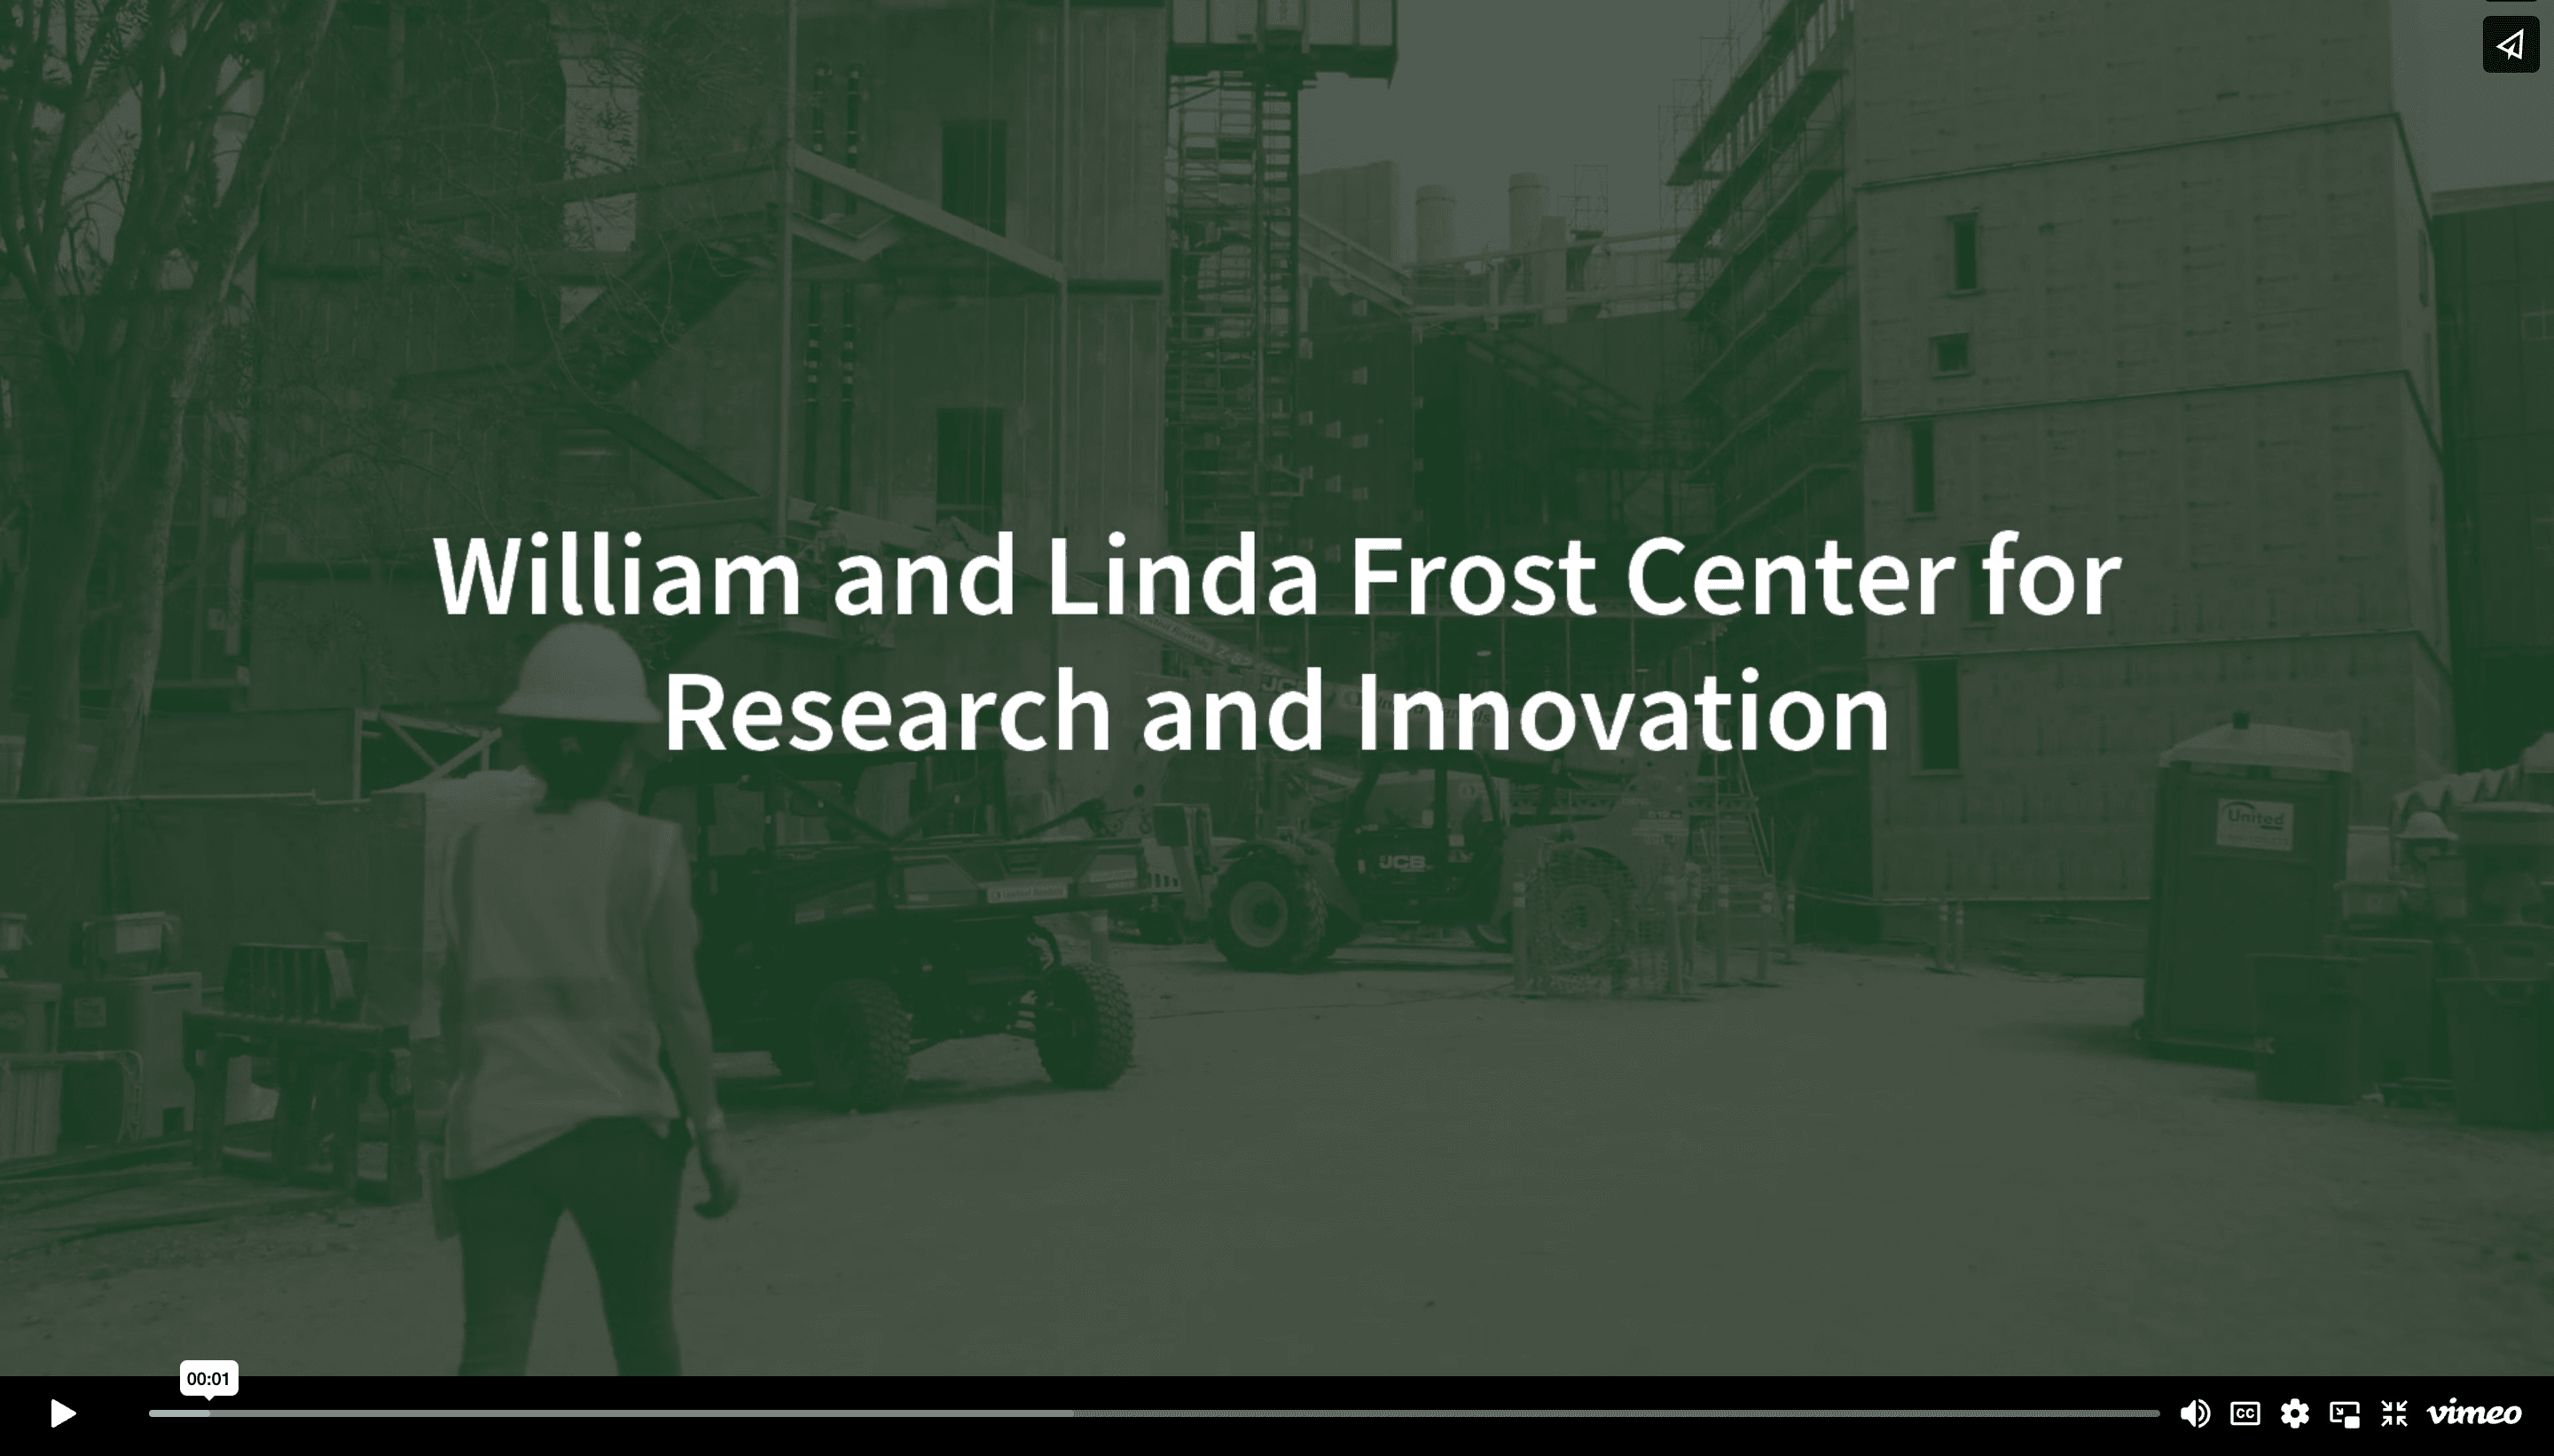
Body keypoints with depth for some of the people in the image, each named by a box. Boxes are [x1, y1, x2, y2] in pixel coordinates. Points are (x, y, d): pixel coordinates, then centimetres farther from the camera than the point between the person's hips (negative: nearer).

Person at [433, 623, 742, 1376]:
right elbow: (678, 1006, -5)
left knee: (492, 1348, 1)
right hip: (618, 1126, -2)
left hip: (496, 1131, 2)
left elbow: (459, 1002, 9)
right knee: (644, 1338, 15)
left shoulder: (479, 849, 4)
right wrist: (711, 1136, 3)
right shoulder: (647, 850, -5)